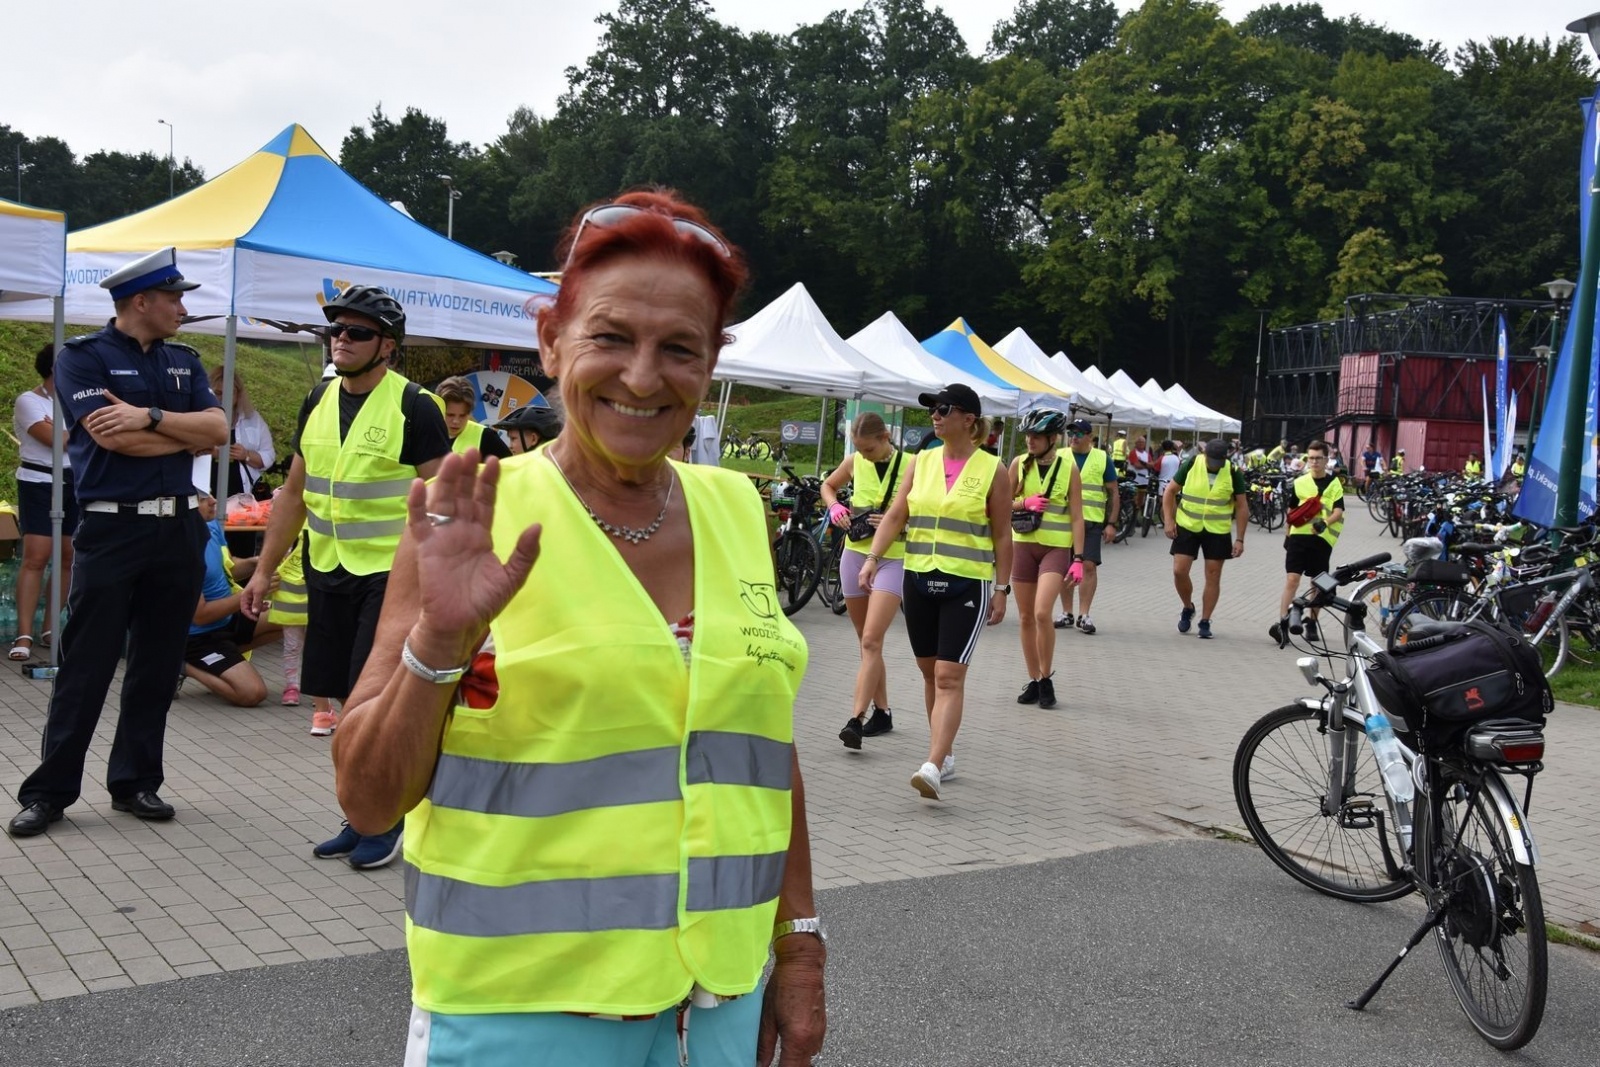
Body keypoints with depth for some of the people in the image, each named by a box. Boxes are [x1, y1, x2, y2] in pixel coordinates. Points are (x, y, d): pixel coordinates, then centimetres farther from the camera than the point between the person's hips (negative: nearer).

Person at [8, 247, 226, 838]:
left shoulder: (184, 362, 14)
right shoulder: (82, 358, -2)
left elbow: (218, 428, -1)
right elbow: (112, 437, -15)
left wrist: (148, 418, -15)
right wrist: (186, 434, -4)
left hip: (180, 529, 5)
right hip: (112, 530, -5)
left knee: (157, 667, 9)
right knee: (85, 668, 0)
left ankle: (135, 782, 20)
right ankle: (49, 791, 10)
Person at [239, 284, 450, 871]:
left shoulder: (414, 406, -9)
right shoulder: (319, 400, 10)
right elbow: (294, 491, 16)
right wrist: (264, 570, 14)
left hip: (390, 573, -6)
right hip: (327, 569, 6)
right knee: (346, 700, 10)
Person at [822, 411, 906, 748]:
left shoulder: (910, 466, -9)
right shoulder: (855, 462, 3)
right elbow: (828, 486, 22)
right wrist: (834, 507, 2)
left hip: (893, 559, -5)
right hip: (855, 555, 5)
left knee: (871, 641, -16)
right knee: (867, 642, 12)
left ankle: (856, 720, -21)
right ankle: (881, 712, 25)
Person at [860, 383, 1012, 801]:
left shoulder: (992, 470, -2)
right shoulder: (922, 461, 8)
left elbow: (1002, 535, 1)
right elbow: (896, 515, 5)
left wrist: (1002, 588, -2)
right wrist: (873, 557, -8)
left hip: (966, 585, -5)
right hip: (919, 579, 5)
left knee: (950, 676, -11)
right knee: (930, 672, 12)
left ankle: (932, 767, -17)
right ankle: (945, 754, 27)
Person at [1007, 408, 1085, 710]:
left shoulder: (1069, 468, -2)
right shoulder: (1019, 464, 2)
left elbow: (1076, 517, -2)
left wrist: (1079, 559, -7)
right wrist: (1024, 503, -12)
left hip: (1056, 548, -3)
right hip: (1023, 545, 3)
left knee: (1042, 613, -18)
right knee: (1025, 617, 6)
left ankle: (1047, 678, 0)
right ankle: (1033, 680, 19)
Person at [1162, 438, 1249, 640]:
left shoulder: (1233, 473, -7)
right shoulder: (1191, 465, -7)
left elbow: (1242, 507, 0)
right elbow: (1170, 491, 3)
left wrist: (1240, 539, -4)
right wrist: (1168, 520, -7)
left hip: (1217, 531, 0)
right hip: (1187, 527, 0)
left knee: (1213, 576, 2)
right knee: (1179, 571, -5)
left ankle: (1205, 622, 13)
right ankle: (1188, 608, 21)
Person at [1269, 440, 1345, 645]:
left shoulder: (1334, 483, 1)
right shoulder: (1299, 483, 8)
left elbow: (1339, 510, -10)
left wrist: (1325, 523, -29)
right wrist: (1287, 534, 22)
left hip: (1322, 538, -1)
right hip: (1299, 535, 1)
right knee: (1292, 579, -10)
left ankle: (1312, 623, 21)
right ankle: (1282, 622, -16)